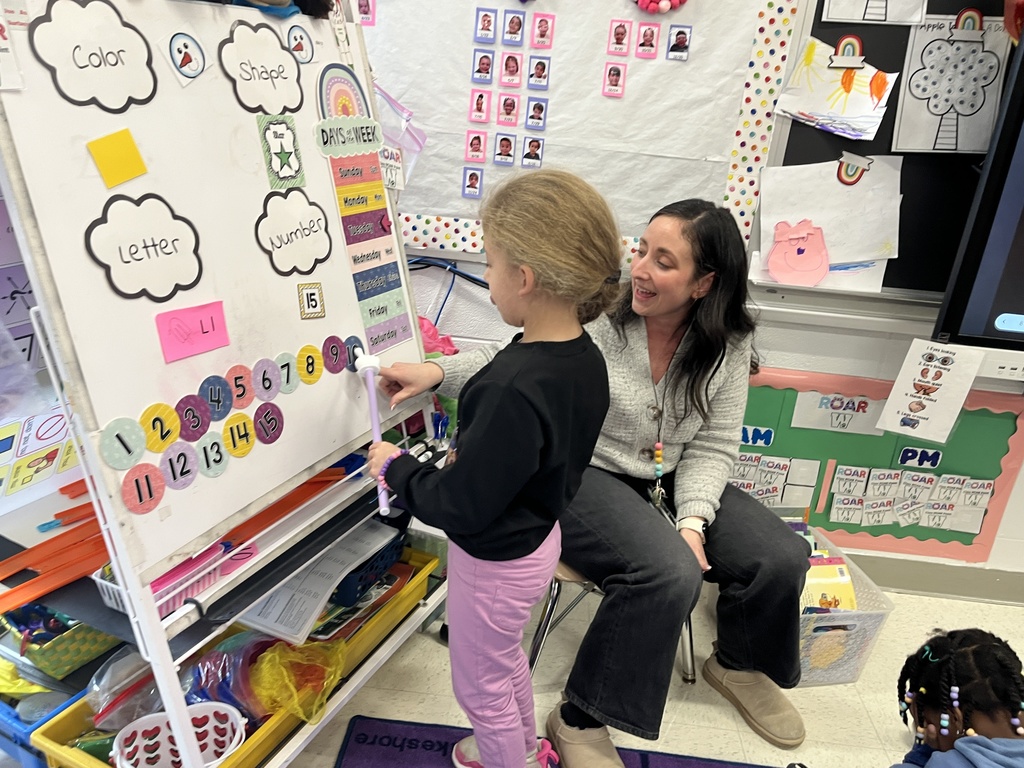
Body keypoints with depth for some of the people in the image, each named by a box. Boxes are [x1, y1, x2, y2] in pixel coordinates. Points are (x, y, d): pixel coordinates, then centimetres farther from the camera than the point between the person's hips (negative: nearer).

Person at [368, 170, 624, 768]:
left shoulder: (513, 392, -37)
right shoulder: (584, 357, -9)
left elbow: (463, 505, -28)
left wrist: (394, 467, -14)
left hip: (494, 560, -9)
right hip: (538, 535, 9)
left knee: (481, 685, 20)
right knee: (506, 659, 33)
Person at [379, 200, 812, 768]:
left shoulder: (727, 346, -6)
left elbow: (712, 446, -2)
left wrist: (692, 520, -16)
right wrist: (437, 371, -26)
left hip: (670, 481, 5)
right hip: (583, 473, -5)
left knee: (783, 557, -4)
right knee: (669, 573, -29)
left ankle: (739, 664, 29)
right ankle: (580, 720, -7)